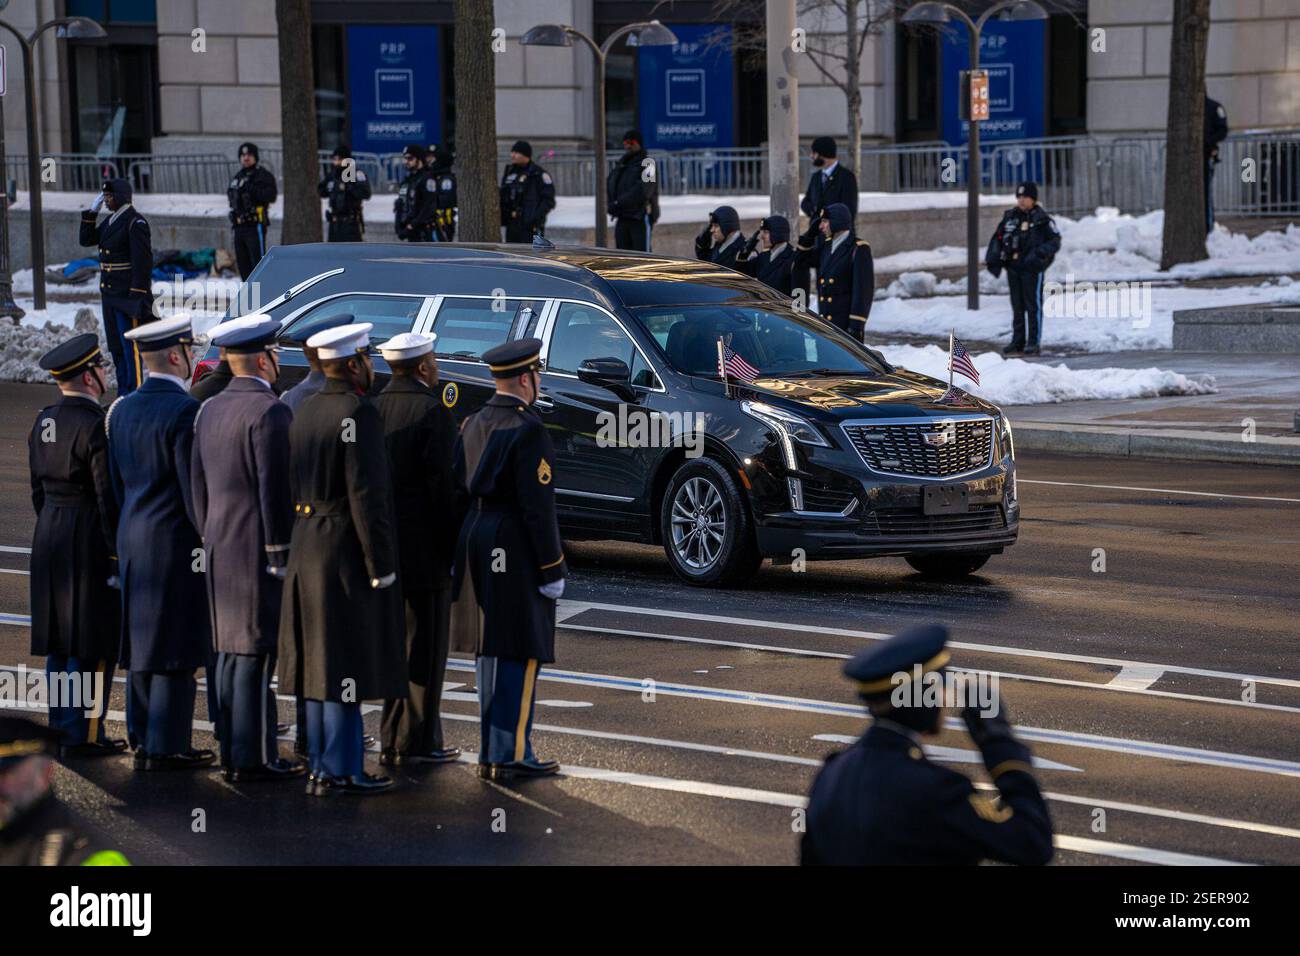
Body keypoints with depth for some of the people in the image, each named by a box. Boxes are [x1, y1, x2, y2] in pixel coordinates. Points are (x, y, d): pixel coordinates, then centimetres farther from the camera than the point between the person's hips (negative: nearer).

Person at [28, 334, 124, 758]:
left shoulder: (43, 422, 8)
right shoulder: (95, 425, -17)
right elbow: (108, 495, -18)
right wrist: (118, 552, -14)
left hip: (50, 536, 9)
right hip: (90, 538, -8)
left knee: (60, 639, 13)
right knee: (93, 642, -2)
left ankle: (61, 728, 19)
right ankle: (83, 734, -1)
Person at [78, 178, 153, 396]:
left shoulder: (135, 222, -14)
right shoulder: (111, 221, 13)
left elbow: (143, 261, -18)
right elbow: (86, 240, 19)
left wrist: (137, 296, -21)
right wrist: (91, 212, 8)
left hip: (127, 296, -9)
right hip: (109, 295, 9)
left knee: (130, 347, -6)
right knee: (115, 347, 13)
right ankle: (123, 394, 20)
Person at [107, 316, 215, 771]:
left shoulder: (122, 410, 9)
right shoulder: (184, 411, -16)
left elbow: (117, 481, 14)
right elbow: (194, 487, -17)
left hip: (133, 540, 8)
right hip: (177, 544, -8)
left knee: (144, 642, 14)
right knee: (177, 646, -3)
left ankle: (144, 739, 19)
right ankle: (165, 747, -1)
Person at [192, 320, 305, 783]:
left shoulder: (209, 410, 11)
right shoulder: (269, 412, -15)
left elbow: (199, 485, 15)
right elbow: (275, 489, -18)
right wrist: (281, 554, -14)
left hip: (220, 548, 9)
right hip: (259, 549, -8)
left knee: (230, 651, 12)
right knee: (256, 653, -6)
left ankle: (232, 753, 16)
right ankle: (253, 758, -5)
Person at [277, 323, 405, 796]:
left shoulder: (307, 411, 11)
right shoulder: (357, 413, -16)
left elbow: (294, 485, 14)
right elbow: (366, 494, -20)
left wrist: (301, 544, 17)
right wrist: (381, 565, -16)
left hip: (308, 545, 9)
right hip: (347, 553, -9)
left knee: (321, 660, 13)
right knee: (345, 662, -4)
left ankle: (322, 766, 18)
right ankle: (338, 770, -2)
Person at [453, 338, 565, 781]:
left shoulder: (473, 425, 11)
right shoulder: (527, 429, -15)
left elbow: (462, 490, 14)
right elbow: (538, 506, -17)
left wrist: (466, 555, 18)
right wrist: (552, 570, -13)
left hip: (476, 543, 9)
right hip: (516, 553, -9)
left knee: (491, 651, 14)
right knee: (520, 654, -4)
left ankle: (492, 751, 19)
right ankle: (510, 755, -4)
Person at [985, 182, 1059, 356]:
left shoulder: (1041, 219, -6)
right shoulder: (1010, 216, 9)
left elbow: (1055, 240, -4)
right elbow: (998, 238, 15)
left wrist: (1043, 252, -22)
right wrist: (992, 257, 1)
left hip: (1032, 268, -6)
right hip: (1013, 268, 6)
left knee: (1033, 305, -2)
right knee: (1017, 305, 11)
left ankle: (1033, 343, 2)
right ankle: (1017, 341, 18)